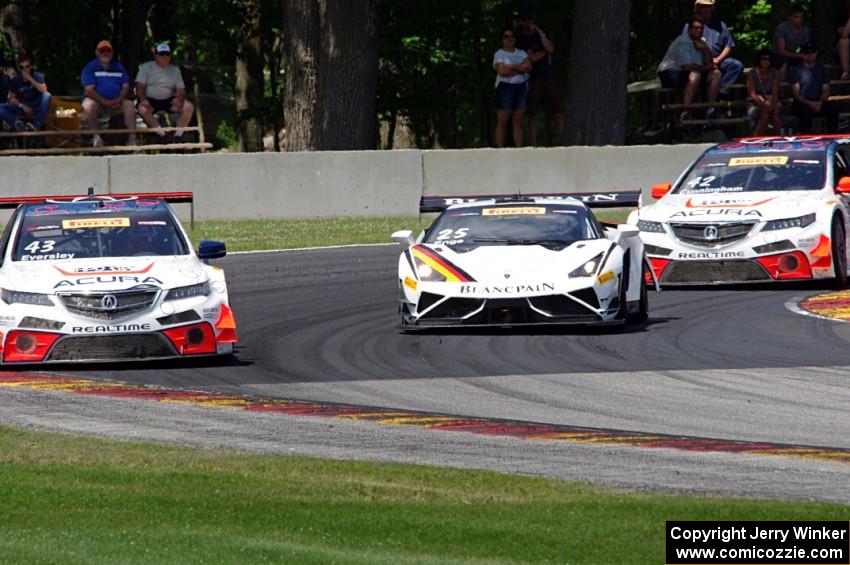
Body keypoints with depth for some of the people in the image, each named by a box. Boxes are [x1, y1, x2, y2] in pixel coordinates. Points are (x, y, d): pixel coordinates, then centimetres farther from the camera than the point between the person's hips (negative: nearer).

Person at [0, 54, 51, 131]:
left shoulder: (38, 76, -8)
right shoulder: (16, 80, -1)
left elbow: (44, 90, -25)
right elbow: (12, 98, 1)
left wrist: (30, 78, -26)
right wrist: (22, 106, -17)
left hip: (36, 106, -2)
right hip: (22, 107, 2)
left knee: (47, 95, -34)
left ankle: (36, 124, -34)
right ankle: (17, 124, -42)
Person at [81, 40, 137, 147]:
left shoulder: (119, 67, 16)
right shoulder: (90, 68, 3)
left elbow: (126, 87, 9)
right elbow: (89, 90, -8)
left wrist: (118, 100, -13)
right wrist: (105, 102, -20)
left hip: (116, 102, 3)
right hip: (97, 101, -3)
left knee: (129, 104, -26)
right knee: (89, 105, -36)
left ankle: (132, 138, -27)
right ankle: (96, 137, -29)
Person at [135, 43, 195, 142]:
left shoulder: (175, 70, 12)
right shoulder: (146, 67, 4)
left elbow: (181, 89, 8)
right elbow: (140, 86, -5)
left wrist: (179, 98, -16)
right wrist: (143, 99, -25)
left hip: (168, 100, 3)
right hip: (150, 100, -3)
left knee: (189, 107, -20)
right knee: (142, 109, -37)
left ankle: (178, 134, -19)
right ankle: (161, 134, -30)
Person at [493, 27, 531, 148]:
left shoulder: (521, 53, 15)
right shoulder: (499, 54, 1)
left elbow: (528, 67, -1)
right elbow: (502, 71, -14)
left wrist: (512, 67, -11)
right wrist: (520, 69, -4)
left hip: (521, 87, 4)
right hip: (505, 87, -4)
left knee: (518, 121, 3)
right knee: (502, 122, -6)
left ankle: (519, 148, 2)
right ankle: (500, 148, -7)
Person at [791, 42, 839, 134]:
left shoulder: (821, 69, 14)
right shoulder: (798, 70, 2)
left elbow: (826, 90, 9)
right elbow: (795, 93, -5)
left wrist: (820, 102, -13)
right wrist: (809, 103, -20)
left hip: (818, 103, 3)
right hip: (802, 103, -3)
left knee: (833, 107, -26)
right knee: (806, 110, -37)